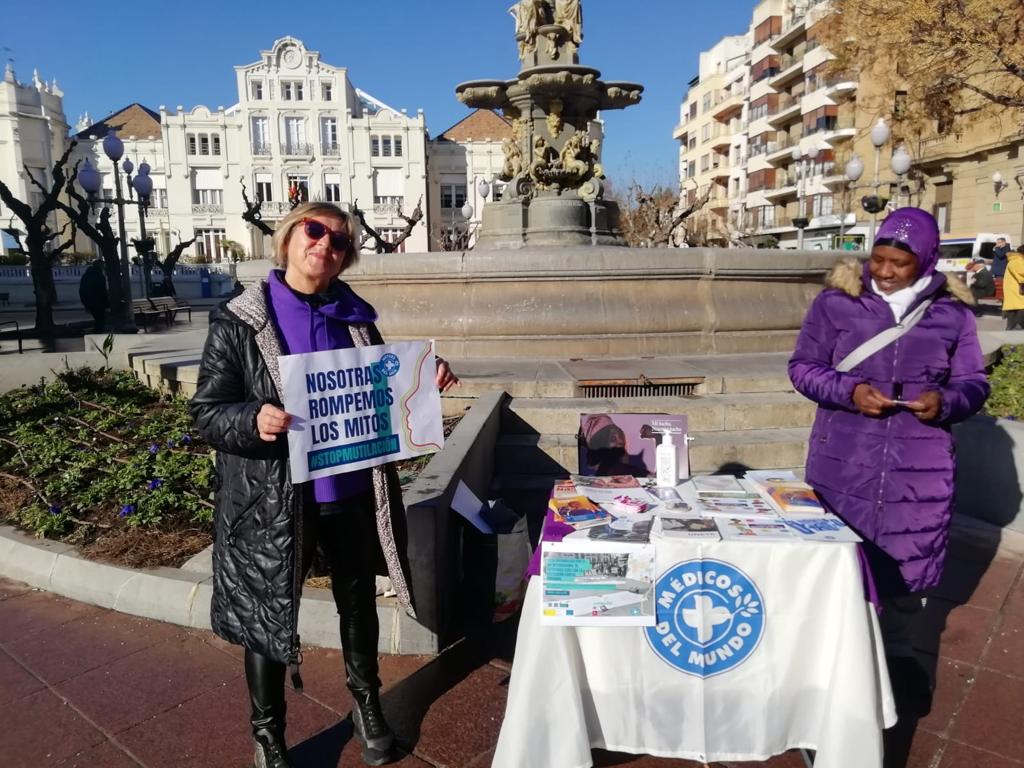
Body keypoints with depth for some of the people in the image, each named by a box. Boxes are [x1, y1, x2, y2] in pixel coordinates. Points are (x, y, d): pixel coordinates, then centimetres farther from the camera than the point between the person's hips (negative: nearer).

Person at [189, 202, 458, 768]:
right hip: (272, 501, -3)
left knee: (358, 601, 21)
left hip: (353, 491, 4)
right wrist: (254, 420, -30)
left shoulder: (355, 317, 3)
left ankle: (367, 703, 46)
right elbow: (206, 412, -9)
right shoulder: (237, 322, -9)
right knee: (268, 615, 13)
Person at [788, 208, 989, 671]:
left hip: (919, 466, 2)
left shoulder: (953, 310, 2)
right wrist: (850, 391, -18)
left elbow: (974, 382, 7)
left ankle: (897, 651, 37)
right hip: (843, 462, -1)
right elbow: (802, 367, -1)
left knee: (905, 559, 14)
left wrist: (947, 401, -16)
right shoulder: (837, 300, -4)